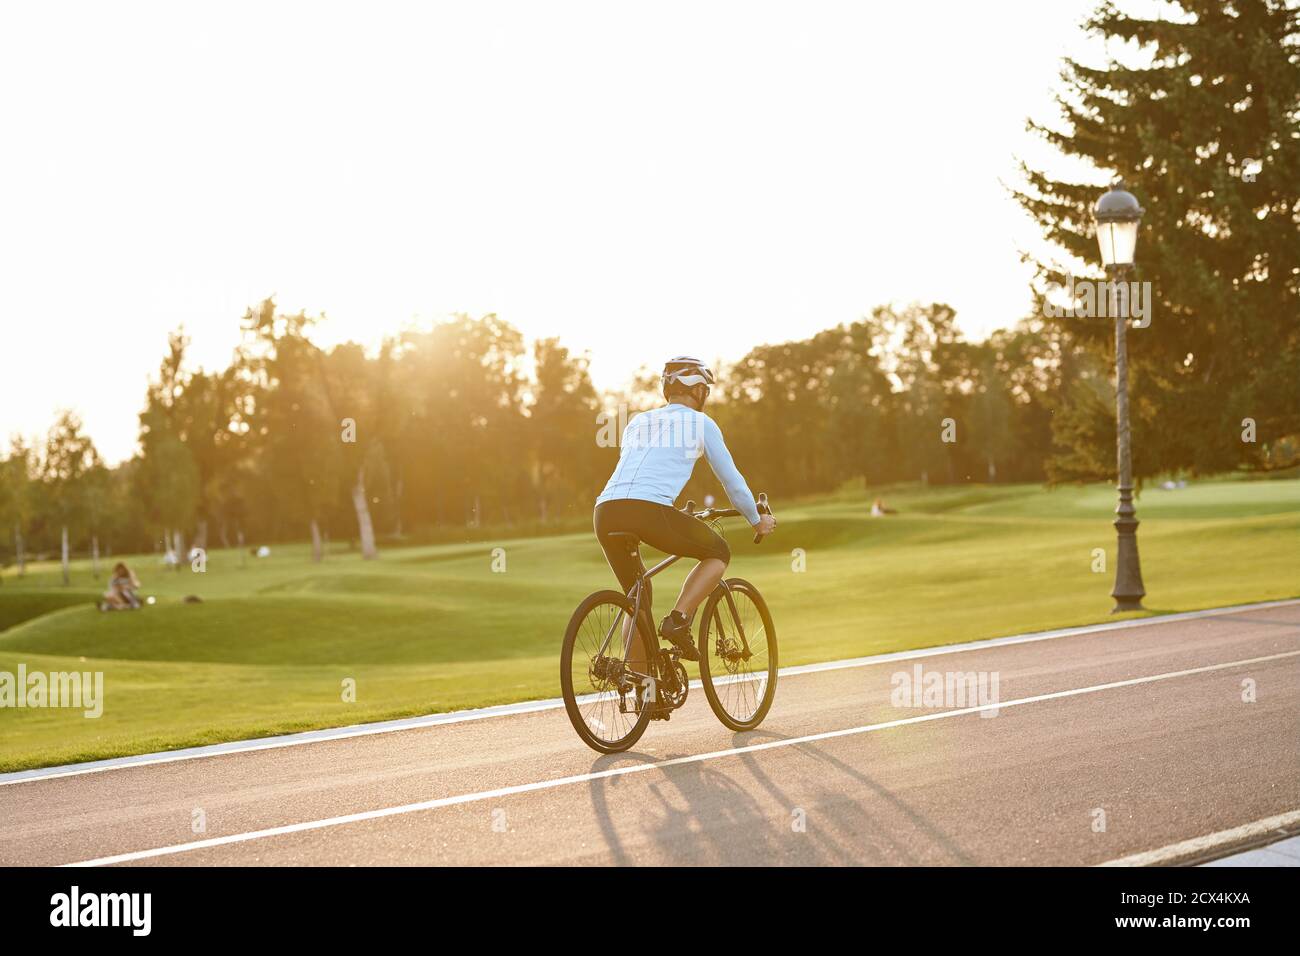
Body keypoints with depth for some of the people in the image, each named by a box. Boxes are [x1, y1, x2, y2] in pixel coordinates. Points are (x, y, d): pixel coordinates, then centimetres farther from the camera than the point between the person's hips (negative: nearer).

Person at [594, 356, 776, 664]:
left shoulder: (638, 421, 30)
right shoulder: (701, 423, 15)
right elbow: (730, 479, 19)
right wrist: (757, 520, 35)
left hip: (605, 512, 6)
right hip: (649, 511, -6)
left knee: (638, 595, 24)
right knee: (719, 553, 18)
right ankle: (678, 619, -1)